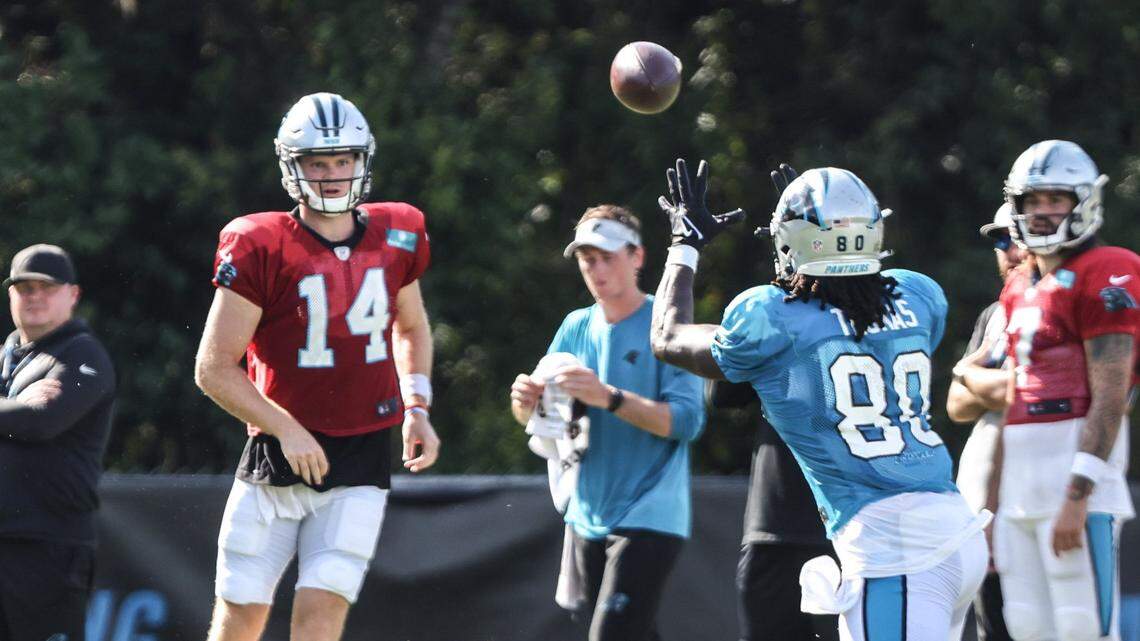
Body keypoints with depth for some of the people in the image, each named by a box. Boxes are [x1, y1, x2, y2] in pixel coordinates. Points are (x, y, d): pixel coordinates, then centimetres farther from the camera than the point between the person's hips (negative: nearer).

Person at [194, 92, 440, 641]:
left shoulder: (397, 237, 4)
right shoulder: (261, 249, -10)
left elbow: (411, 327, 24)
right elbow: (214, 368, -7)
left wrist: (416, 406, 10)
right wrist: (286, 430, -16)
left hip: (360, 464, 2)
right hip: (277, 456, -2)